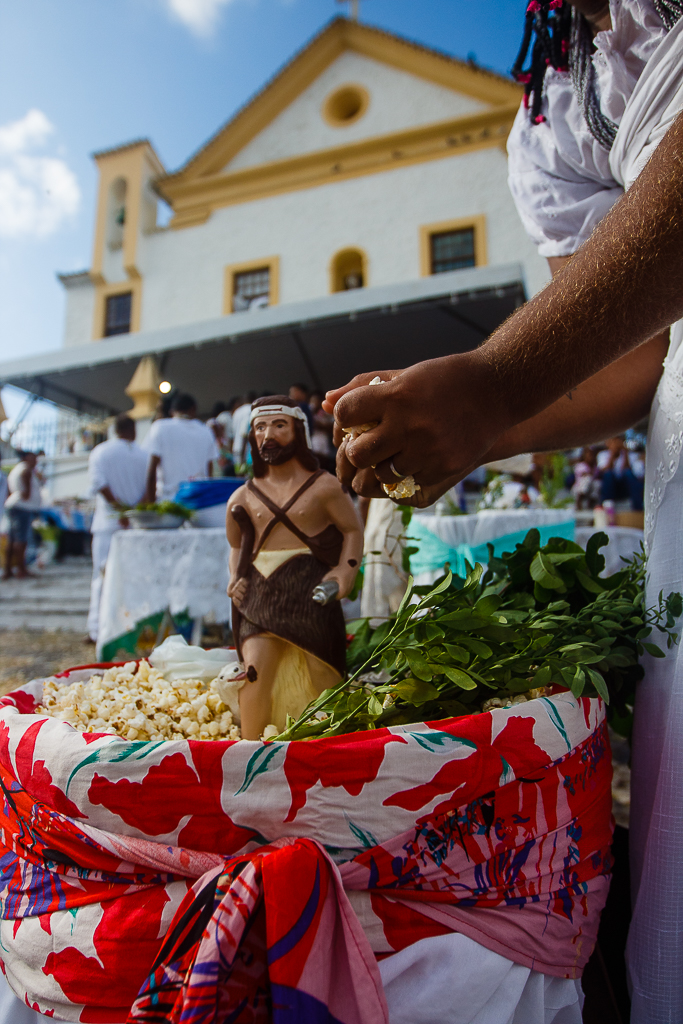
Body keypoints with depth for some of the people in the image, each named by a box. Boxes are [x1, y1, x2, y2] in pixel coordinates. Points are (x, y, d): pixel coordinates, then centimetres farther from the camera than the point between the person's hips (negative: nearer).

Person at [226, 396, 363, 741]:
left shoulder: (324, 487, 4)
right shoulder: (243, 497, 13)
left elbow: (353, 530, 7)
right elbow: (237, 544, 26)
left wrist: (344, 571, -9)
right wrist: (235, 578, 9)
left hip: (309, 594, -2)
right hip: (259, 594, 2)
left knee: (316, 676, 1)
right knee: (255, 669, -15)